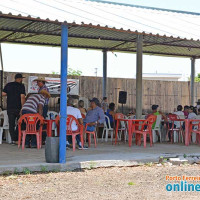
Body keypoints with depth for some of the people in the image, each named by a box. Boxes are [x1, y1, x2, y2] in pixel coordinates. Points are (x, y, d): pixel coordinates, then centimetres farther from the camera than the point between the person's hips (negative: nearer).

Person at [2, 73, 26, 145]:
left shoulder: (8, 85, 7)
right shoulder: (21, 86, -6)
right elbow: (22, 97, -14)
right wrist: (22, 107, -10)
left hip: (10, 107, 3)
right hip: (18, 108, -3)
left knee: (11, 124, 6)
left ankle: (13, 139, 2)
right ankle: (16, 139, 8)